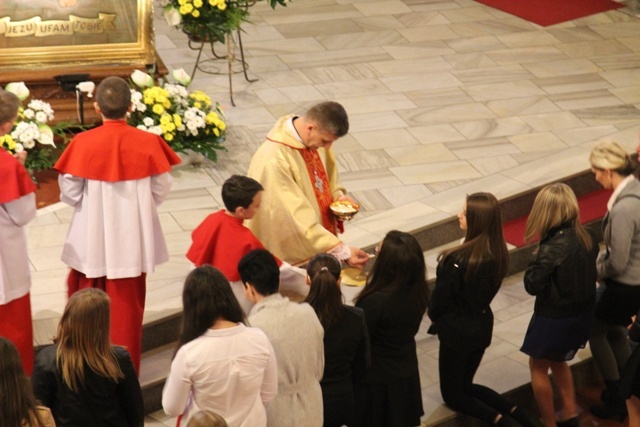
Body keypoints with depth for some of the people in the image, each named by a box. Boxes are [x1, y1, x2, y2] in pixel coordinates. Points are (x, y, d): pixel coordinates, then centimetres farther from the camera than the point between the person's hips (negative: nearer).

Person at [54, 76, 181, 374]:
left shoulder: (83, 144, -14)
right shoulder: (148, 143, -12)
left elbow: (70, 194, -9)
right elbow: (161, 190, -5)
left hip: (92, 239, 0)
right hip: (132, 239, 1)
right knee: (126, 305, 15)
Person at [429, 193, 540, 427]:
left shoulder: (459, 259, -27)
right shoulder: (498, 253, -5)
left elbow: (441, 297, -15)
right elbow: (488, 291, 5)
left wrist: (434, 316, 5)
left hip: (457, 330, -7)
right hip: (482, 325, 7)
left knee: (452, 393, 12)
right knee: (466, 385, 25)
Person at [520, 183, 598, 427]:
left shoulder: (552, 248, -27)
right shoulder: (587, 238, -5)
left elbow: (533, 286, -21)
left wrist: (534, 265, -5)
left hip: (555, 318, -7)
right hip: (583, 314, 7)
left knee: (538, 367, 15)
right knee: (558, 360, 29)